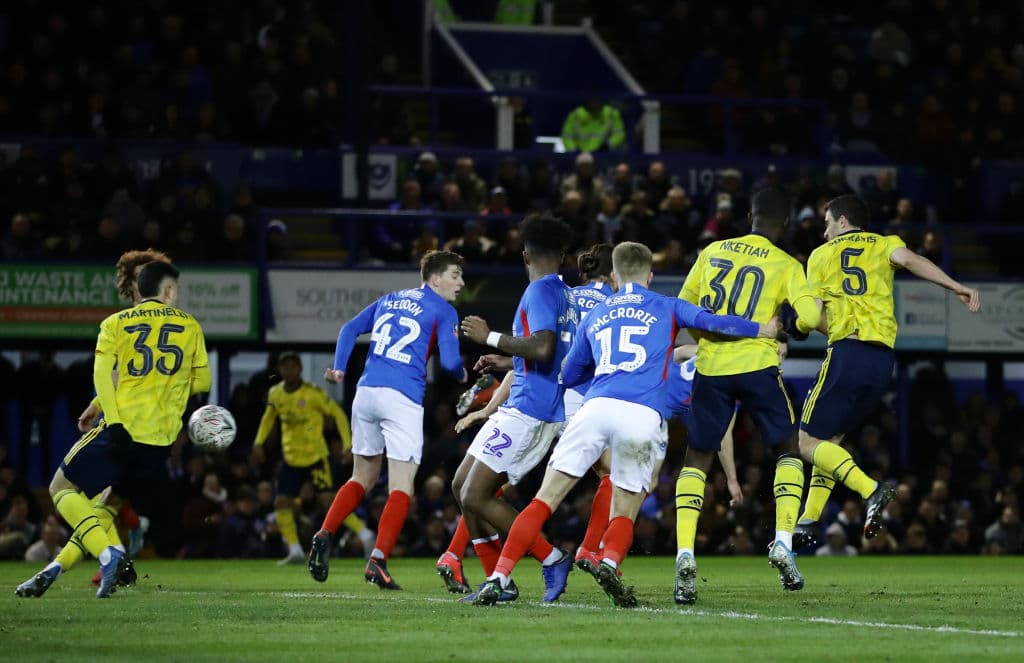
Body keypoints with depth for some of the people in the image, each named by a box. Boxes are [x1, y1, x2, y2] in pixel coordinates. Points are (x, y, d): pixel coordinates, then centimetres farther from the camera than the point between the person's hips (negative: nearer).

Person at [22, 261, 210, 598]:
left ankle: (107, 554, -15)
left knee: (62, 487, 7)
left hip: (123, 429, -4)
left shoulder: (116, 324, 6)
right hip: (163, 439, 4)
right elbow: (202, 381, 17)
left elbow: (102, 372, -9)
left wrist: (114, 421, -16)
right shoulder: (190, 326, 12)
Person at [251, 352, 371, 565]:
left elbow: (338, 413, -7)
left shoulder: (313, 393, -14)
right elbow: (269, 417, 20)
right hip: (291, 458, 5)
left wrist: (347, 444, -14)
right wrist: (258, 443, 11)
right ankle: (295, 551, 6)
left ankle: (365, 537, 0)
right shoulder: (275, 394, 1)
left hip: (316, 456, -5)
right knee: (281, 503, -4)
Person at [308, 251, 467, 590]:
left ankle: (325, 533, 0)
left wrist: (339, 369, 17)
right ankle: (377, 561, -16)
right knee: (401, 488, -4)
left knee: (362, 478, 19)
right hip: (402, 398, -6)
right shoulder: (443, 311, 2)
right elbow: (450, 360, -6)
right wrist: (463, 375, 15)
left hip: (366, 393, 6)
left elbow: (350, 328, 16)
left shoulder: (390, 299, 20)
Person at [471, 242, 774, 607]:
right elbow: (712, 322, 1)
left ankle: (498, 579, -10)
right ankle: (610, 563, -21)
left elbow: (569, 375, 35)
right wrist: (762, 329, 8)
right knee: (624, 514, 10)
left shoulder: (594, 316, 26)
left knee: (544, 501, 1)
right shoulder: (666, 308, 18)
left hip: (596, 407, 1)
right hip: (643, 414, -1)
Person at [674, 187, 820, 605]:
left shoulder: (712, 252, 11)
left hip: (710, 367, 2)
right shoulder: (786, 265, 2)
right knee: (789, 450, 17)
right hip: (758, 366, -2)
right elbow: (807, 317, -12)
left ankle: (685, 554, -6)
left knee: (697, 459, 12)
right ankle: (784, 542, 1)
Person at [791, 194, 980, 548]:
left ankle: (871, 490, -24)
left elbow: (816, 318, 6)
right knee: (830, 438, 18)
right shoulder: (884, 244, 16)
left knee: (809, 442, 0)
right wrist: (958, 288, -17)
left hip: (846, 354, -4)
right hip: (883, 359, 4)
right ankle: (808, 522, 12)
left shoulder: (821, 255, 14)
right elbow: (909, 259, -8)